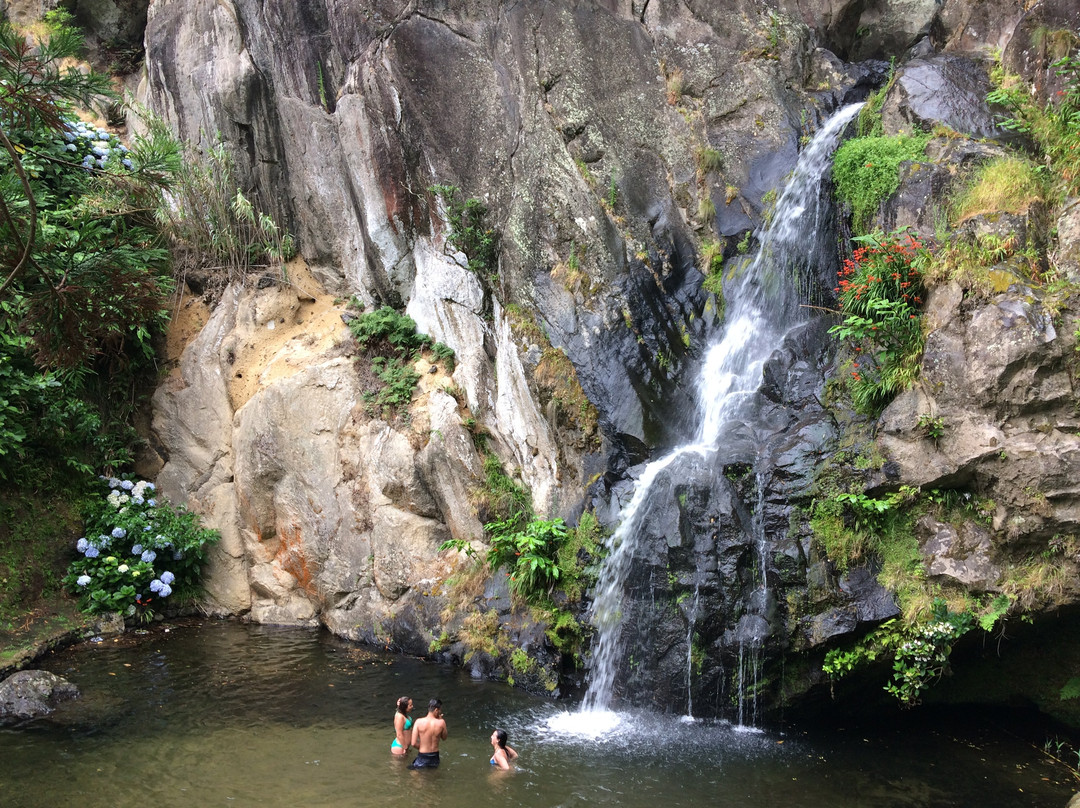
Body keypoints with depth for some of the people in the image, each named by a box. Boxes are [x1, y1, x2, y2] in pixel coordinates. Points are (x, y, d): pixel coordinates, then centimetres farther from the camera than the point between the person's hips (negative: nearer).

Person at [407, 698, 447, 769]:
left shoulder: (419, 722, -11)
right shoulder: (441, 722, -11)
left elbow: (414, 743, -11)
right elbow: (444, 738, 8)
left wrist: (422, 748, 9)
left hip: (422, 758, -1)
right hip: (435, 757, 1)